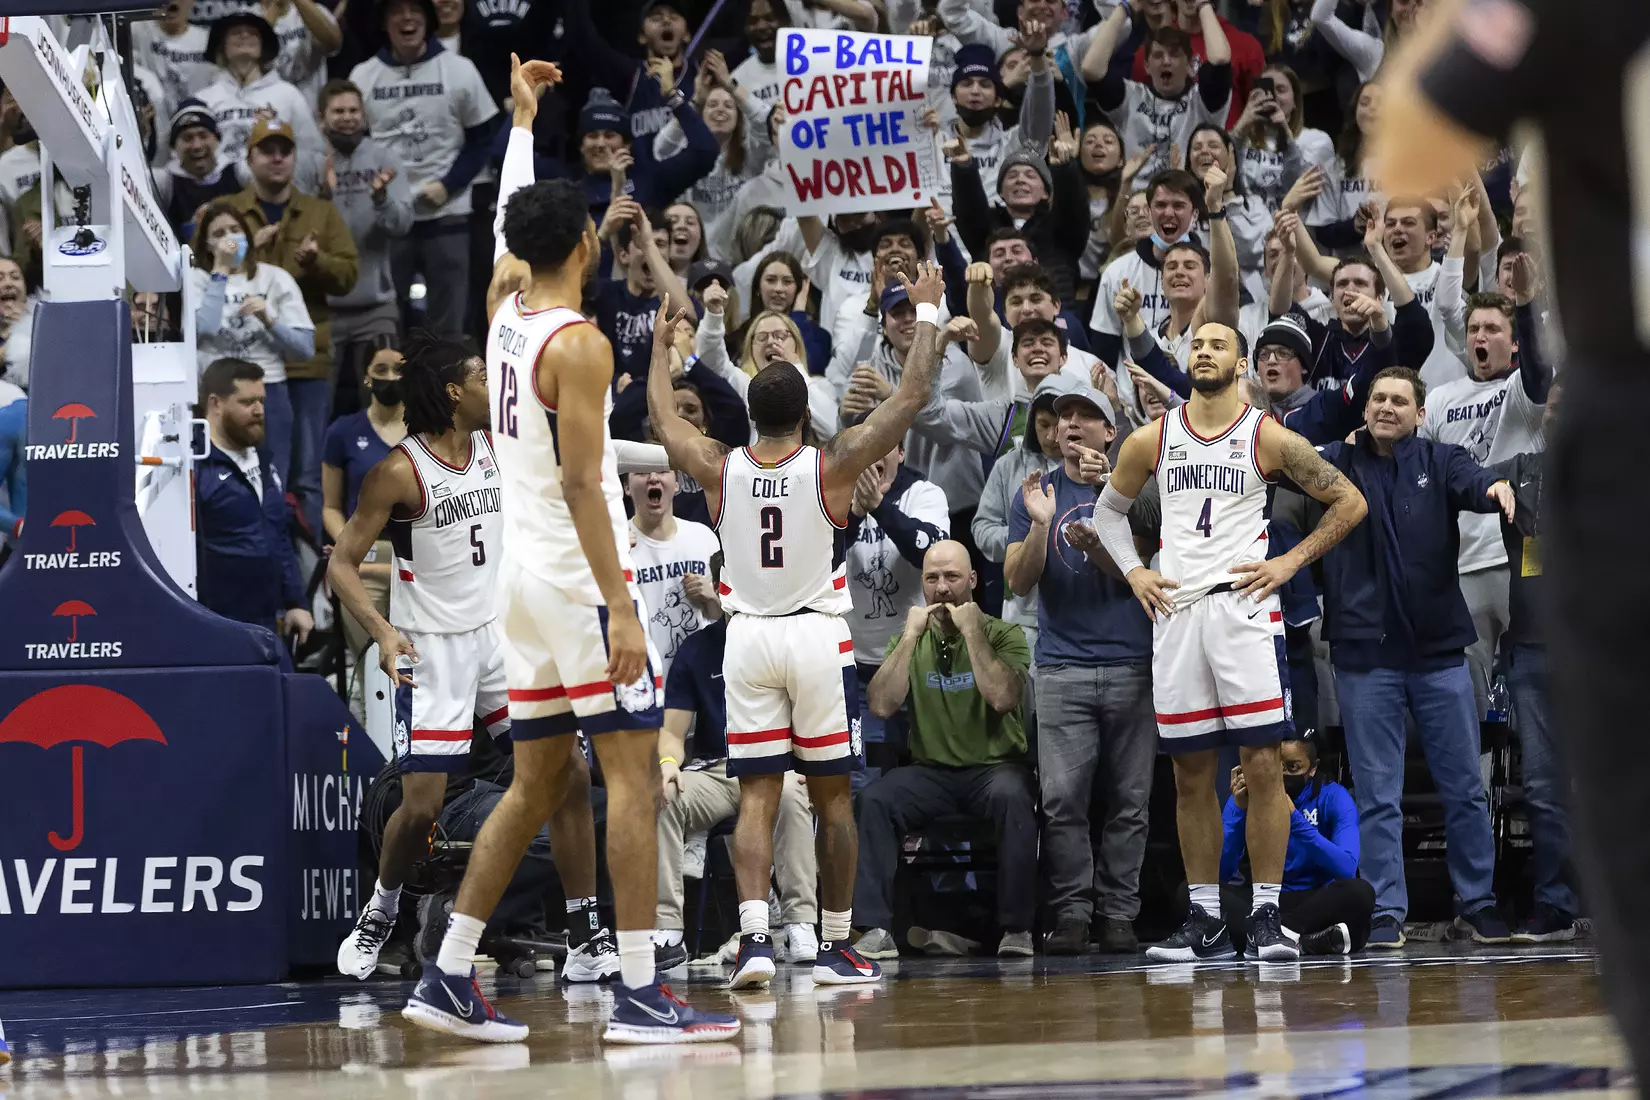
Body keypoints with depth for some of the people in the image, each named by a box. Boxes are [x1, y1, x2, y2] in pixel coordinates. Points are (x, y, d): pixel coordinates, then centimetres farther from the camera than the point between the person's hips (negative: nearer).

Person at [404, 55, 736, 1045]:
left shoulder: (505, 312, 10)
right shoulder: (577, 343, -13)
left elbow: (509, 226, 32)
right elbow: (581, 485, -19)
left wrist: (522, 119, 43)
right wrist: (620, 609, -21)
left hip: (527, 579, 9)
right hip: (580, 578, -9)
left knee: (536, 786, 13)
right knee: (634, 775, -8)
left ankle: (450, 979, 11)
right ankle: (640, 995, -12)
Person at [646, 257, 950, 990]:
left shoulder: (719, 471, -2)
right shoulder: (830, 466, -8)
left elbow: (662, 418, 17)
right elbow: (913, 395, -4)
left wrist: (660, 346, 31)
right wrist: (926, 311, 5)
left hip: (748, 639, 2)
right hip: (817, 637, -2)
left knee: (756, 798, 0)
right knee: (832, 797, 8)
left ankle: (753, 938, -17)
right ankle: (836, 947, 12)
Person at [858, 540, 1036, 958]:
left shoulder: (1003, 635, 0)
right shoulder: (910, 641, 9)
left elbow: (1002, 698, -19)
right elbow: (880, 705, -7)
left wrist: (971, 631, -16)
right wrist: (911, 635, -8)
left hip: (995, 766, -3)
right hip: (930, 772, 3)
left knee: (1011, 795, -37)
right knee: (873, 799, -26)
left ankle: (1017, 927, -29)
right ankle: (878, 929, -27)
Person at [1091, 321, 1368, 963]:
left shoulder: (1267, 438, 0)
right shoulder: (1153, 440, 10)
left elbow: (1349, 502, 3)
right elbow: (1108, 509, 25)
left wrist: (1291, 563, -4)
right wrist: (1132, 571, 10)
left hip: (1244, 605, -3)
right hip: (1175, 611, 3)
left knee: (1262, 765, -7)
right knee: (1191, 773, 6)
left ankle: (1265, 915, -4)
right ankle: (1203, 919, 12)